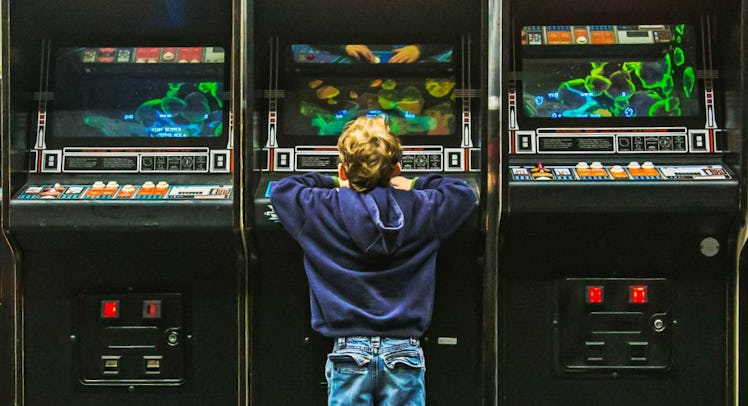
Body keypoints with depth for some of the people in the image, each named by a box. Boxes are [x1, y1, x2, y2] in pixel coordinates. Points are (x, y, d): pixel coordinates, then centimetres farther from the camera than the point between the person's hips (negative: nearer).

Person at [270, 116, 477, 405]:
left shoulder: (323, 210, -2)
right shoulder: (420, 209, 0)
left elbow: (280, 189, 17)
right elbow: (464, 194, 19)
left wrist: (335, 186, 23)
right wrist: (413, 186, 26)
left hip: (349, 352, -1)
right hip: (404, 350, 1)